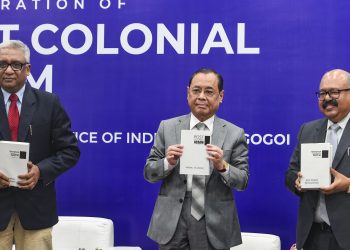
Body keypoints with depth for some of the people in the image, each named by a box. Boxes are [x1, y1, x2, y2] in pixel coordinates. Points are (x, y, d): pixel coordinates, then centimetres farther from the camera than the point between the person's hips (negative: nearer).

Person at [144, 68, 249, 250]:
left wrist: (222, 166, -21)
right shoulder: (167, 127, 3)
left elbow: (243, 181, -2)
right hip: (172, 220, 1)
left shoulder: (234, 134, 0)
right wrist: (168, 162, -16)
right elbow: (148, 172, 3)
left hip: (213, 224, -1)